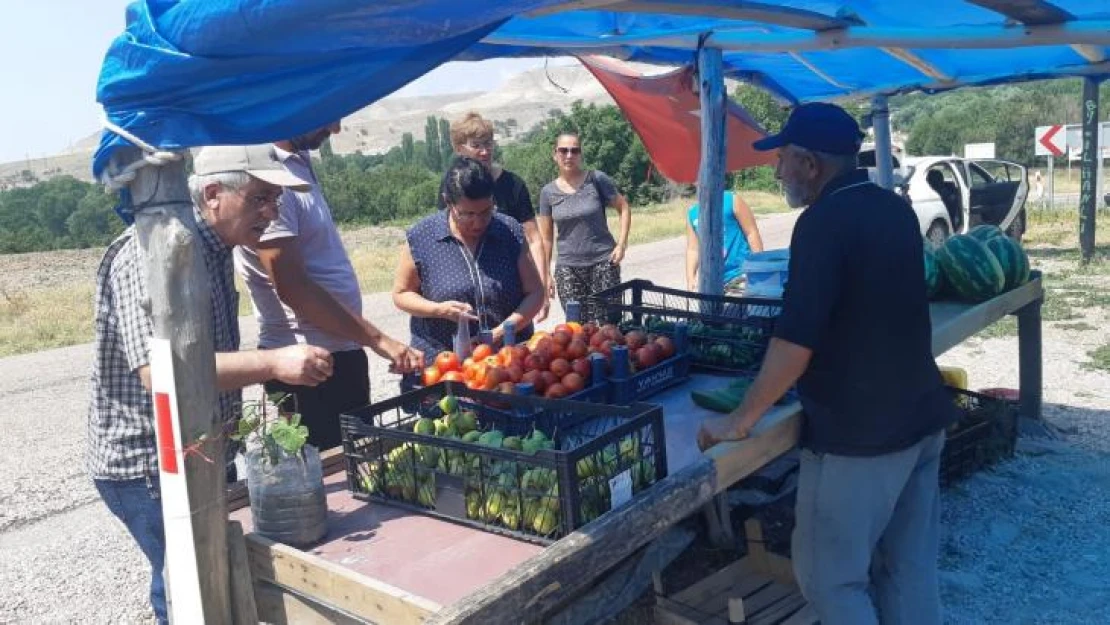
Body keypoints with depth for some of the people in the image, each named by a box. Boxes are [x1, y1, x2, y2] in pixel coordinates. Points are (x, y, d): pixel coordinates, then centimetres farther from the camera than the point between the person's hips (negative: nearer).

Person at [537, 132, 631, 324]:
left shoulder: (596, 179, -2)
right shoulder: (548, 192, 4)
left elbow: (623, 208, 5)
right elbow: (546, 238, 9)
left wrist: (622, 244, -6)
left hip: (603, 263, -2)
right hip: (567, 268, 2)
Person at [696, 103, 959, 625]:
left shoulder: (823, 223, -18)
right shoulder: (895, 209, 9)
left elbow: (796, 340, -23)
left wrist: (741, 420, -14)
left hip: (858, 432, -9)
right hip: (920, 417, 9)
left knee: (830, 578, 4)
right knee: (910, 570, 17)